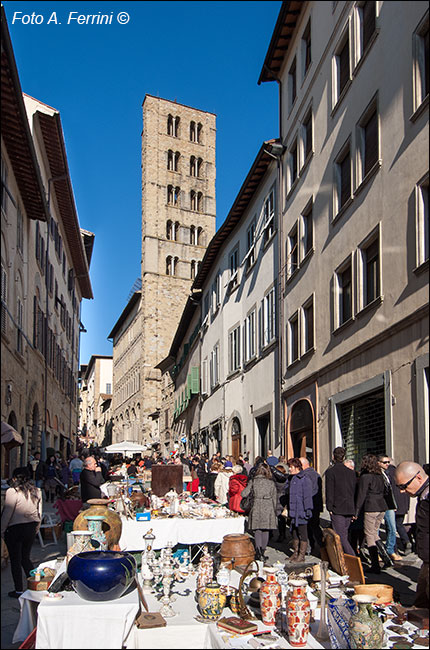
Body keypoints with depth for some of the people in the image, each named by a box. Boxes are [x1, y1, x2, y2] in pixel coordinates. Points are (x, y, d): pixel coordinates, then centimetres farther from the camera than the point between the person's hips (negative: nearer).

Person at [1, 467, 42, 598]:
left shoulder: (12, 491, -15)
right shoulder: (37, 491, 2)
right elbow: (39, 512, 8)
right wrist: (36, 528, 18)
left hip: (15, 529, -5)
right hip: (31, 528, 6)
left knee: (15, 560, 6)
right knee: (26, 558, 19)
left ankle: (18, 591, 12)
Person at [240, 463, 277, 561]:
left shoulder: (253, 481, 0)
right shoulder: (271, 482, 4)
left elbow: (244, 494, 0)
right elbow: (275, 497, 8)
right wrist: (274, 509, 18)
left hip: (257, 505, -1)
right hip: (268, 506, 1)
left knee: (257, 530, 3)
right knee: (266, 530, 11)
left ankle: (258, 550, -13)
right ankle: (262, 552, 14)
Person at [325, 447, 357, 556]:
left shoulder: (330, 472, -8)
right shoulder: (351, 472, 10)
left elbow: (329, 492, -11)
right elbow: (355, 490, 12)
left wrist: (330, 508, -6)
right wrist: (354, 510, 15)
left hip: (337, 509, -6)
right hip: (350, 508, 6)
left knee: (341, 537, -5)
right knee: (343, 534, 15)